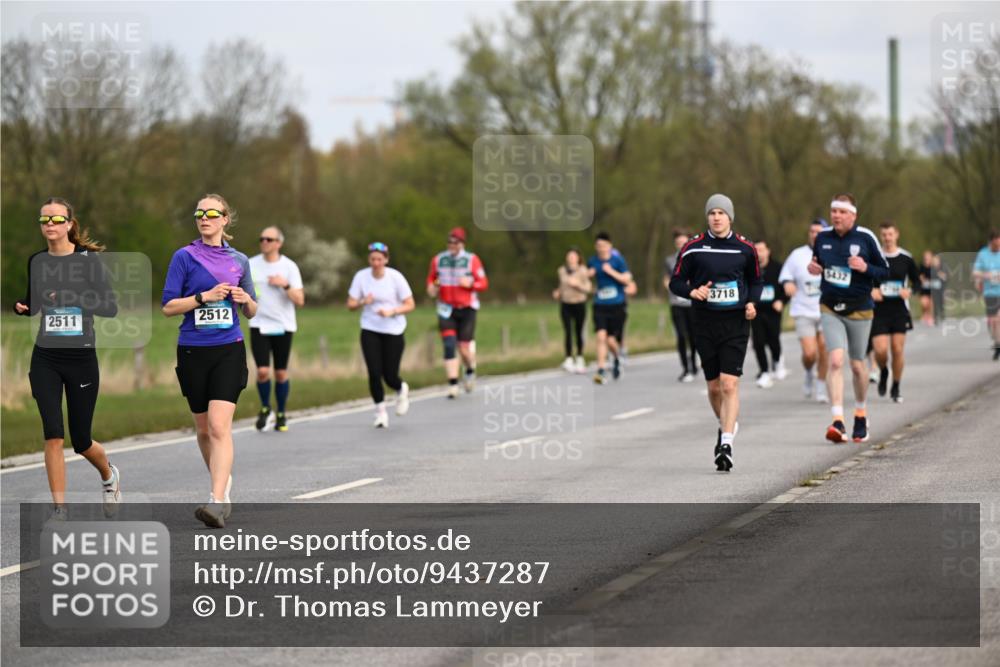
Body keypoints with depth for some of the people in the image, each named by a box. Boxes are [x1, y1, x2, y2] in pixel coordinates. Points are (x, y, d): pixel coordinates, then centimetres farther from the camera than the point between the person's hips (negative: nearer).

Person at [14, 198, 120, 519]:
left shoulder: (89, 260, -6)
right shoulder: (36, 262, 5)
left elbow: (111, 307, -9)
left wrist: (73, 297, -20)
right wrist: (21, 306, -3)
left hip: (82, 358, -2)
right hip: (45, 358, 2)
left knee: (81, 440, 7)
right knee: (53, 433, -12)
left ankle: (108, 474, 40)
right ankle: (59, 509, -6)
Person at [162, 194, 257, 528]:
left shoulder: (239, 260, 9)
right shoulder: (185, 257, 1)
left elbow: (251, 313, 17)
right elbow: (168, 306, -4)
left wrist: (246, 299, -5)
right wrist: (205, 297, -15)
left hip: (229, 350, -1)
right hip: (193, 351, 1)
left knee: (219, 425, -15)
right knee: (203, 428, 11)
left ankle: (218, 500, -23)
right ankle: (222, 479, 36)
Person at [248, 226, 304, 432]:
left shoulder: (289, 267, -3)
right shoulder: (252, 264, 2)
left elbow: (300, 301, -6)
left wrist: (285, 285, -20)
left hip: (283, 326, 0)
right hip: (259, 325, 0)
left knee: (281, 373, 4)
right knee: (262, 371, -12)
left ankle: (281, 415, 19)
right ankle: (265, 410, 11)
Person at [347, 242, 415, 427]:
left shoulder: (395, 277, -10)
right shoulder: (361, 276, -5)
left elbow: (410, 305, -5)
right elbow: (350, 304, -1)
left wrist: (391, 311, -22)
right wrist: (363, 302, -22)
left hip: (393, 332, -1)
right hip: (370, 331, 1)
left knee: (390, 376, -2)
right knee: (374, 373, -9)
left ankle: (402, 390, 34)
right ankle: (380, 411, 8)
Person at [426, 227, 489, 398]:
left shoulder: (472, 260, -3)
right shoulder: (438, 260, 6)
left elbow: (483, 283, -2)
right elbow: (431, 278, 21)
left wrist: (470, 284, -21)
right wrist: (432, 287, -1)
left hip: (466, 309, -2)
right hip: (446, 310, 2)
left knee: (464, 348, -2)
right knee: (449, 346, -11)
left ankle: (470, 371, 32)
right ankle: (453, 385, -9)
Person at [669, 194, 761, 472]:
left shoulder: (745, 248, 3)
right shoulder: (693, 248, 0)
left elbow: (756, 281, 17)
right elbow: (676, 282, 5)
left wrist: (752, 302, -1)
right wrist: (692, 291, -15)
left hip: (736, 324, -1)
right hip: (705, 323, 1)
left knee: (729, 384, -13)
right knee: (714, 386, 9)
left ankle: (726, 445, -16)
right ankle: (726, 426, 37)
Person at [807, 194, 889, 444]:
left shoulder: (865, 238, -6)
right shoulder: (822, 238, 3)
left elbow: (885, 271, -2)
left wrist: (866, 268, -21)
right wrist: (812, 268, -3)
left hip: (859, 310, -1)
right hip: (830, 309, 1)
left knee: (857, 366, 9)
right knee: (835, 361, -16)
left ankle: (861, 414, 34)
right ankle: (838, 422, -21)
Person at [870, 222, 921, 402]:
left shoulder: (906, 258, 3)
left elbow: (917, 280, 12)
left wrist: (909, 290, -9)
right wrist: (870, 291, -13)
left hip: (900, 310, 1)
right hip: (879, 311, -1)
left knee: (898, 350, 0)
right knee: (880, 350, -11)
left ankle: (896, 388, 16)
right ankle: (883, 372, 23)